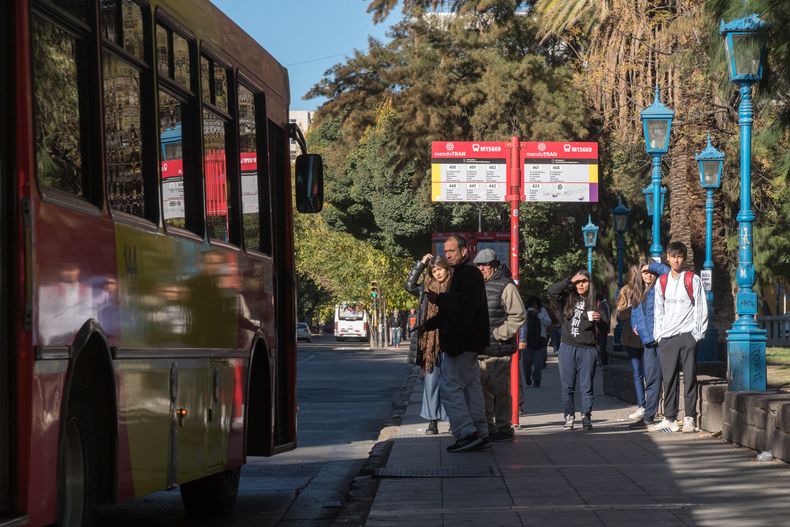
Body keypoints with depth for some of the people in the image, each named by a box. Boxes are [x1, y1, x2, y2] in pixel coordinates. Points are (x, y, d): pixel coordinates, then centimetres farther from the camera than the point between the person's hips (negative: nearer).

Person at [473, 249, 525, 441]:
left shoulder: (506, 286, -6)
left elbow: (518, 316, -11)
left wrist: (498, 334, -14)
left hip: (499, 349, -7)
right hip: (479, 349, 7)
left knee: (500, 389, -5)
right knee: (483, 389, 9)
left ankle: (504, 427, 2)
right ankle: (488, 427, 16)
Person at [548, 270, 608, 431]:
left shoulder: (595, 302, 6)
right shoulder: (567, 300, 9)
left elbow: (606, 325, 2)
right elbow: (552, 291, -6)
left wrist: (599, 319, -19)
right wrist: (570, 280, -4)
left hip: (588, 349, -1)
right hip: (568, 348, 1)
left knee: (586, 386, 2)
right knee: (567, 386, 3)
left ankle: (586, 417, 8)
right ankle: (569, 417, 8)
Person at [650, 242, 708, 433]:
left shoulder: (693, 280, 1)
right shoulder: (662, 281, 12)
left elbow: (701, 308, 1)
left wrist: (698, 334, -5)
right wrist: (658, 335, 8)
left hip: (688, 336, -3)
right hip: (667, 338, 3)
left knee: (689, 378, -2)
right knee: (669, 379, 2)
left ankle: (690, 419, 1)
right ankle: (669, 419, 6)